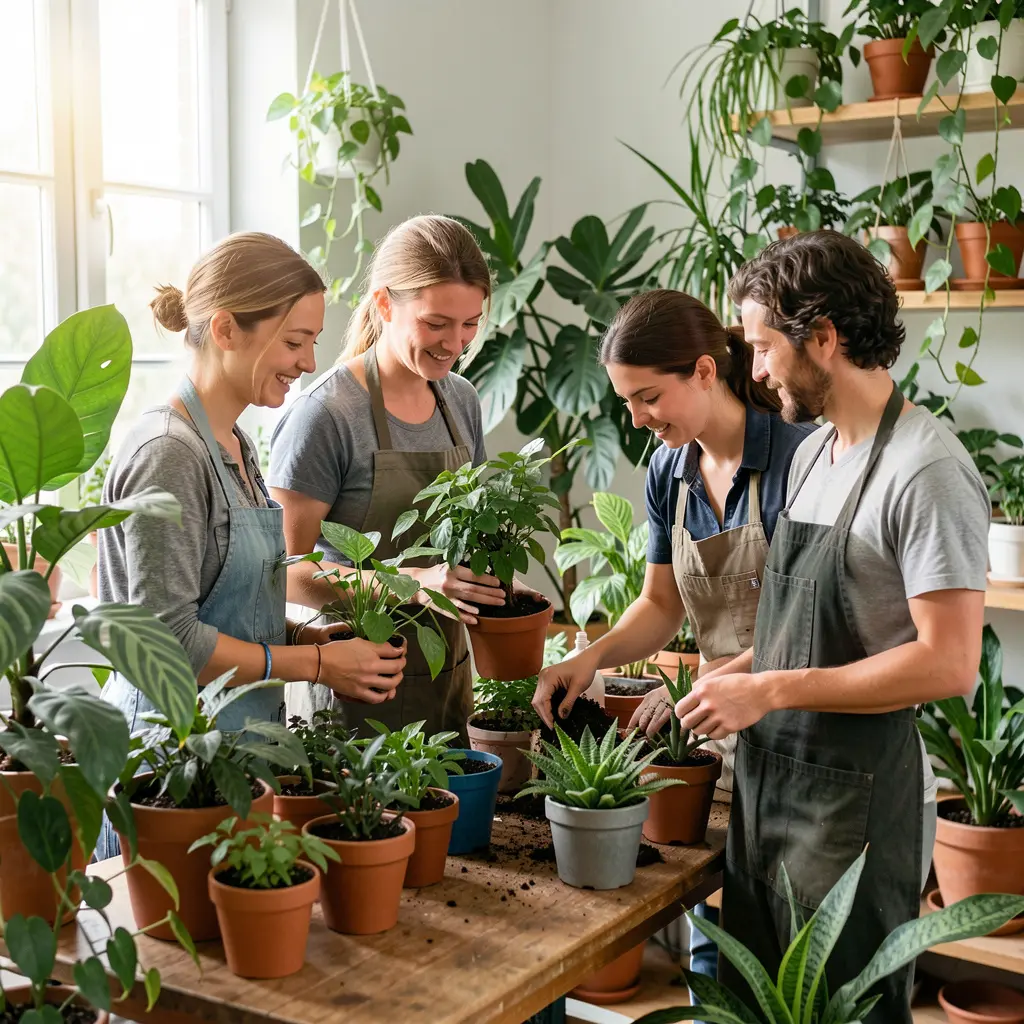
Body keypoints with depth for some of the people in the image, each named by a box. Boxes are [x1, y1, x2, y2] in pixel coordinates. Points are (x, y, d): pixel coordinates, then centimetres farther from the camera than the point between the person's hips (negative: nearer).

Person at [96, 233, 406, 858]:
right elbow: (169, 637, -21)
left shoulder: (235, 444, 11)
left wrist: (313, 636, 1)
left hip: (240, 743, 9)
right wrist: (315, 662, -16)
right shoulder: (169, 453, -19)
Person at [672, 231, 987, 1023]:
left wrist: (769, 690, -20)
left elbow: (947, 663, -22)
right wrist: (724, 678, 6)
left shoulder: (926, 472, -18)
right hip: (768, 776, 8)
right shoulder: (812, 453, 10)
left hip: (858, 799, -8)